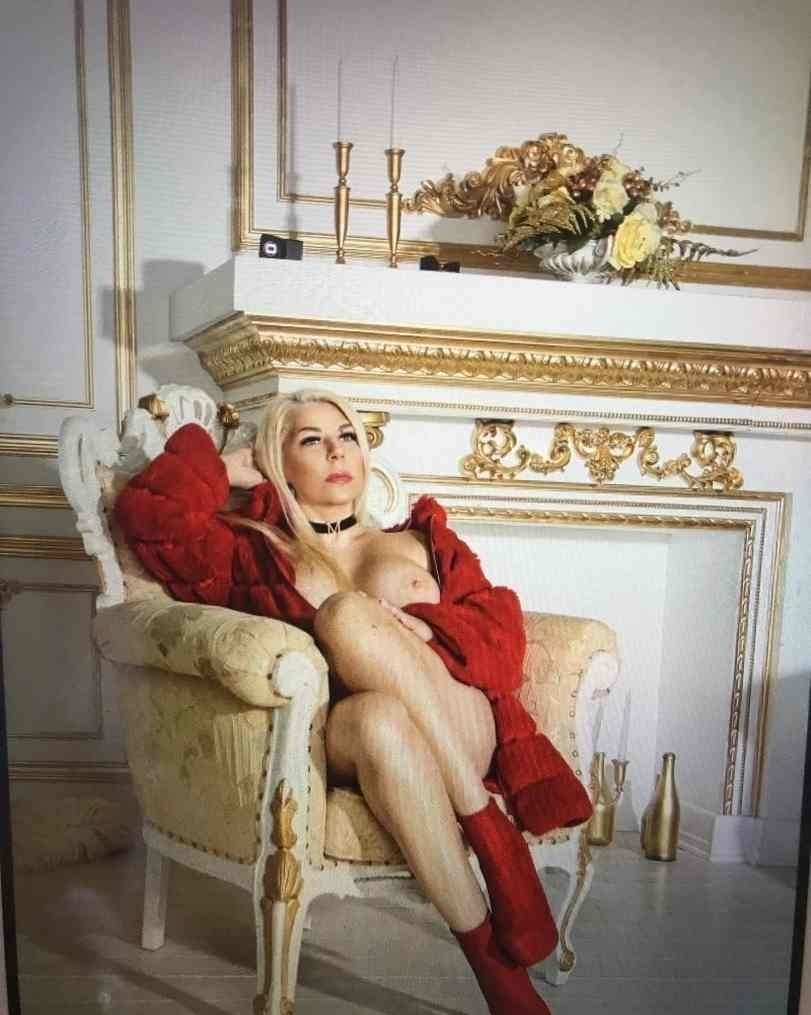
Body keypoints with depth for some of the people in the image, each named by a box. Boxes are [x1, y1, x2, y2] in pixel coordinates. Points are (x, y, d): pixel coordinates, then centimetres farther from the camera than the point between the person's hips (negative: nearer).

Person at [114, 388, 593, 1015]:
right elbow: (148, 512, 7)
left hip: (465, 734, 1)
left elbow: (502, 626, 10)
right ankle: (490, 957, -25)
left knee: (349, 612, -26)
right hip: (339, 742, -1)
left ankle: (489, 828, -23)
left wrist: (422, 628, -10)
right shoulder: (256, 551, 20)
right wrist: (228, 468, 19)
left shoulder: (422, 536, 24)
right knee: (380, 717, -36)